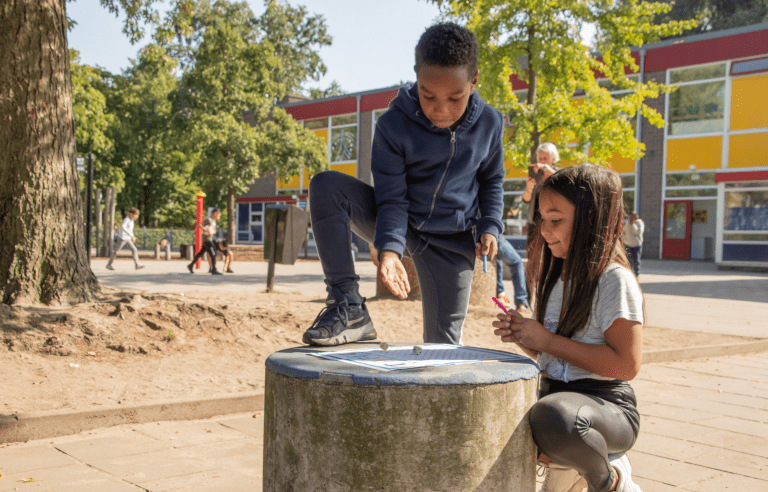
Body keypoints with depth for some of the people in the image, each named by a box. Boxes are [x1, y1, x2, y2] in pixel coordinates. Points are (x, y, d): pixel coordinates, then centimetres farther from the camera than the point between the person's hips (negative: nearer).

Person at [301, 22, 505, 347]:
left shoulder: (489, 123, -8)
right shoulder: (393, 125, -17)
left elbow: (491, 180, 11)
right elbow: (393, 198, -18)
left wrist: (489, 226, -5)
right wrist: (389, 250, -35)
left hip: (450, 241, 1)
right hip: (399, 224, -1)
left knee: (443, 345, -3)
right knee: (325, 186, -27)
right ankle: (349, 308, -27)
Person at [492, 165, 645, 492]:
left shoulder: (615, 281, -12)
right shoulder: (553, 278, 13)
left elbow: (627, 364, -20)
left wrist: (548, 341, -18)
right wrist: (522, 338, -2)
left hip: (607, 405, -8)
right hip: (553, 396, 8)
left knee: (553, 416, -40)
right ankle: (570, 463, 8)